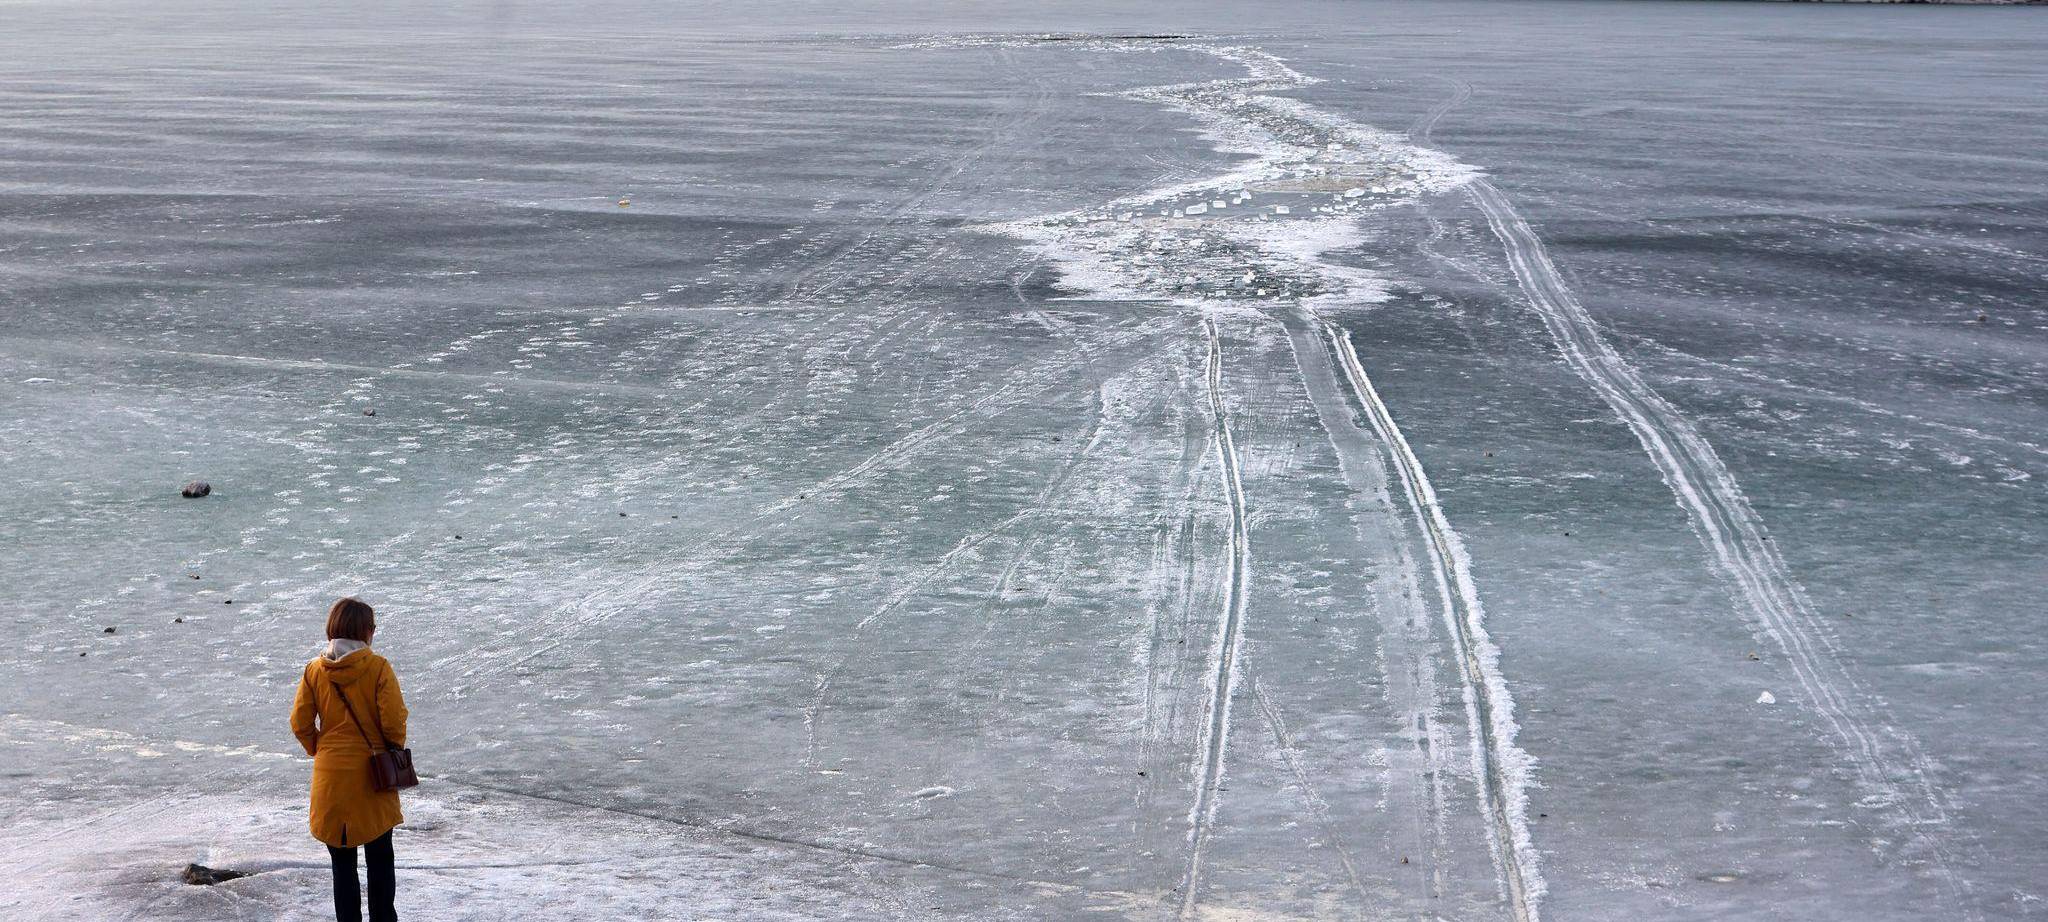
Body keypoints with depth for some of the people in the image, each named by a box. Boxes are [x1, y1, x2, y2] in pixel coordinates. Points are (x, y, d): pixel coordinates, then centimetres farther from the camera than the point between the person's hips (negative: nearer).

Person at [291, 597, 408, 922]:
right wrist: (393, 751, 4)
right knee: (380, 859, 12)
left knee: (342, 863, 11)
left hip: (330, 775, 2)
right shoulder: (378, 667, -12)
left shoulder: (314, 670, -3)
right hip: (373, 774, -2)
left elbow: (300, 724, -2)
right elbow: (394, 721, -15)